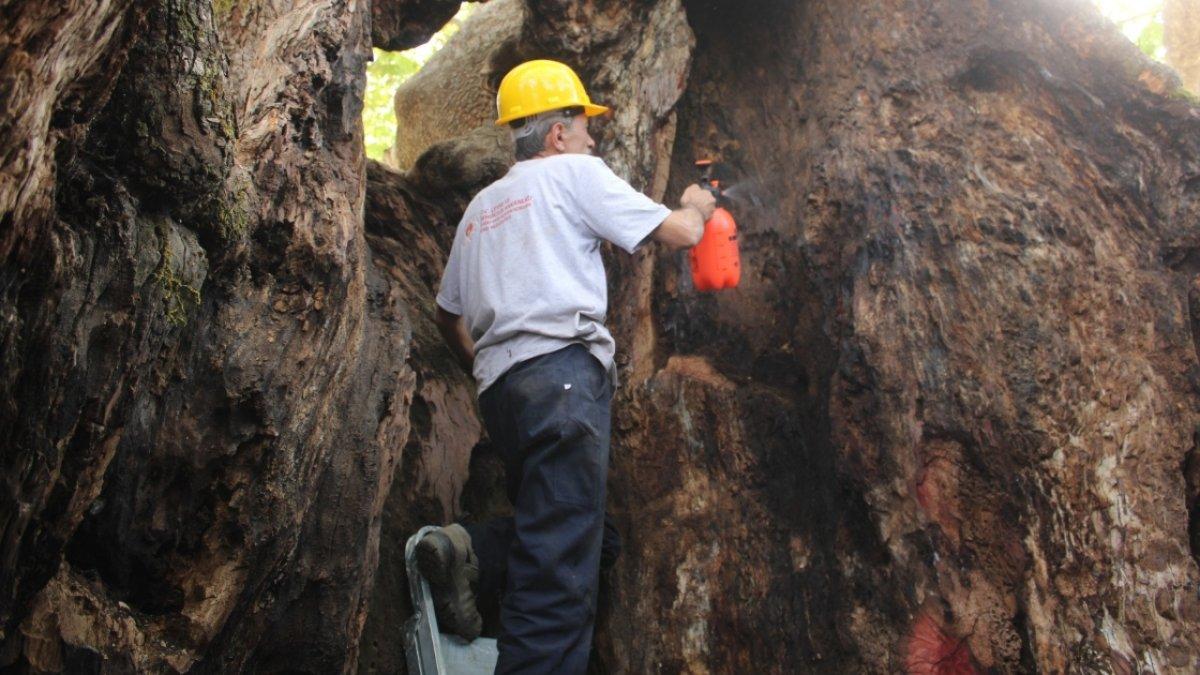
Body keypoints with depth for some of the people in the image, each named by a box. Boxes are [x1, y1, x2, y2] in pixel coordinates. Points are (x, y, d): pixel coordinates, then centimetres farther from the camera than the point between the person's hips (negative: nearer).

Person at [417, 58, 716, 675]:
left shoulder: (481, 206, 27)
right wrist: (696, 207, 25)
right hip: (562, 371, -8)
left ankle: (469, 552, -5)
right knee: (562, 562, -12)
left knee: (591, 535, 15)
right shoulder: (574, 172, 6)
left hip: (501, 384, 8)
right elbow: (679, 233, 4)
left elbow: (448, 314, 31)